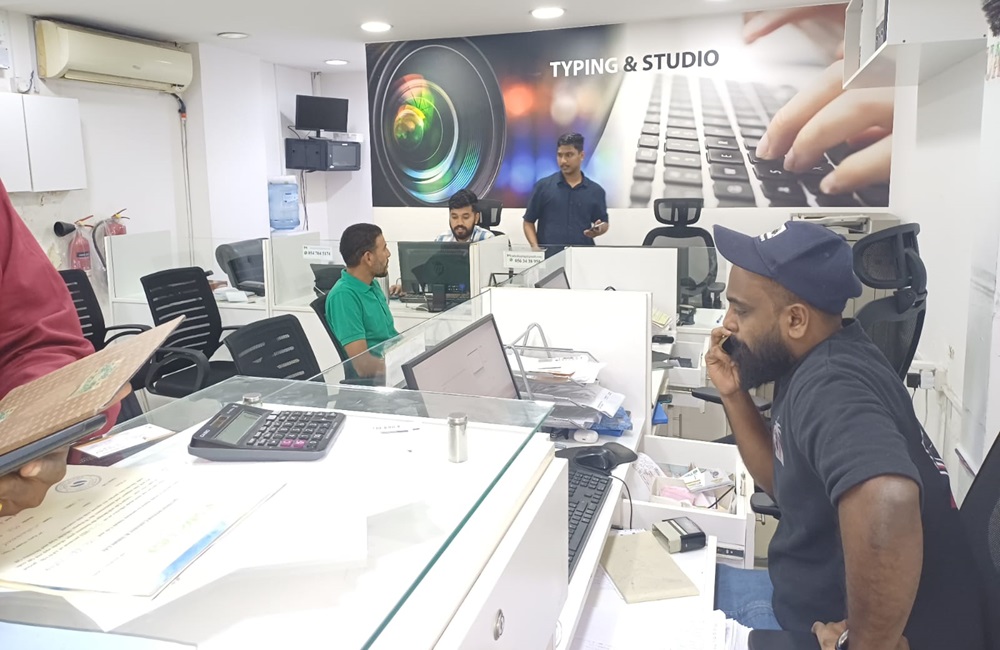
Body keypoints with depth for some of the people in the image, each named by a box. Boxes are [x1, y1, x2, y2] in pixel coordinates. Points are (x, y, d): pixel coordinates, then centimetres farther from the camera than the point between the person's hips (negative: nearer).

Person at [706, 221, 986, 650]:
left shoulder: (829, 384, -28)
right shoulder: (811, 364, 0)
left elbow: (887, 503, -47)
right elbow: (786, 482, 11)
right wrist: (734, 395, -3)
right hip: (821, 601, 8)